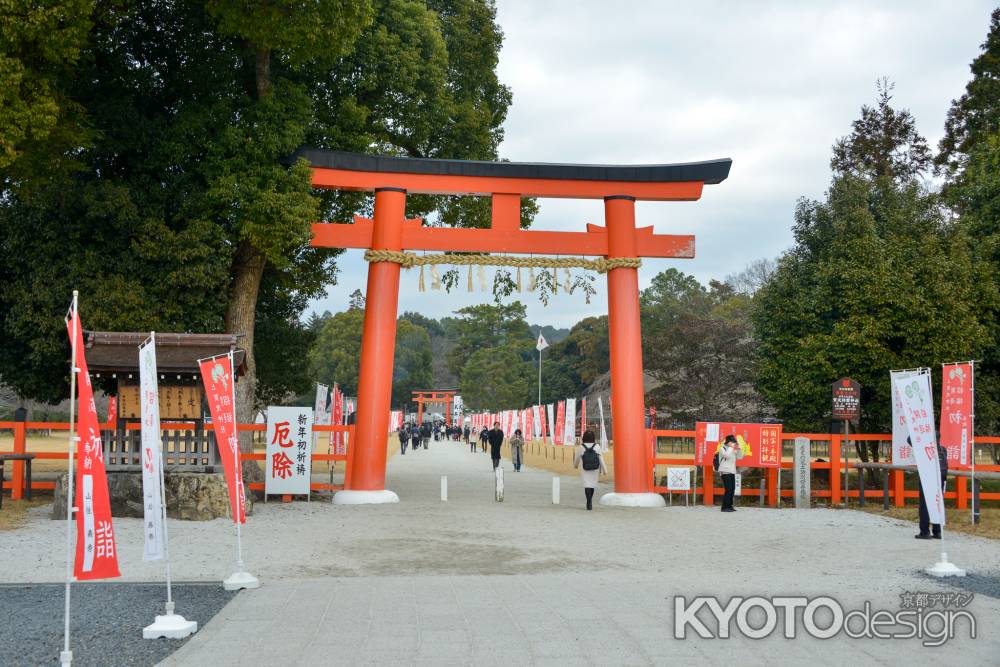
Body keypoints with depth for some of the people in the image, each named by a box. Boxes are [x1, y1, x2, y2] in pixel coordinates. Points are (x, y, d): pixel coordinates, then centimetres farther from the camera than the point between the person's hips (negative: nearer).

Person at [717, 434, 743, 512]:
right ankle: (725, 507, -9)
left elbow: (740, 457, 16)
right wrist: (731, 447, -14)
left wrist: (738, 448, 5)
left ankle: (729, 506, 13)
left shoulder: (732, 450, 20)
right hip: (725, 472, -8)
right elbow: (727, 455, -21)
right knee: (728, 489, -13)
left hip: (732, 472, 8)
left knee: (732, 489, 5)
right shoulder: (722, 448, -3)